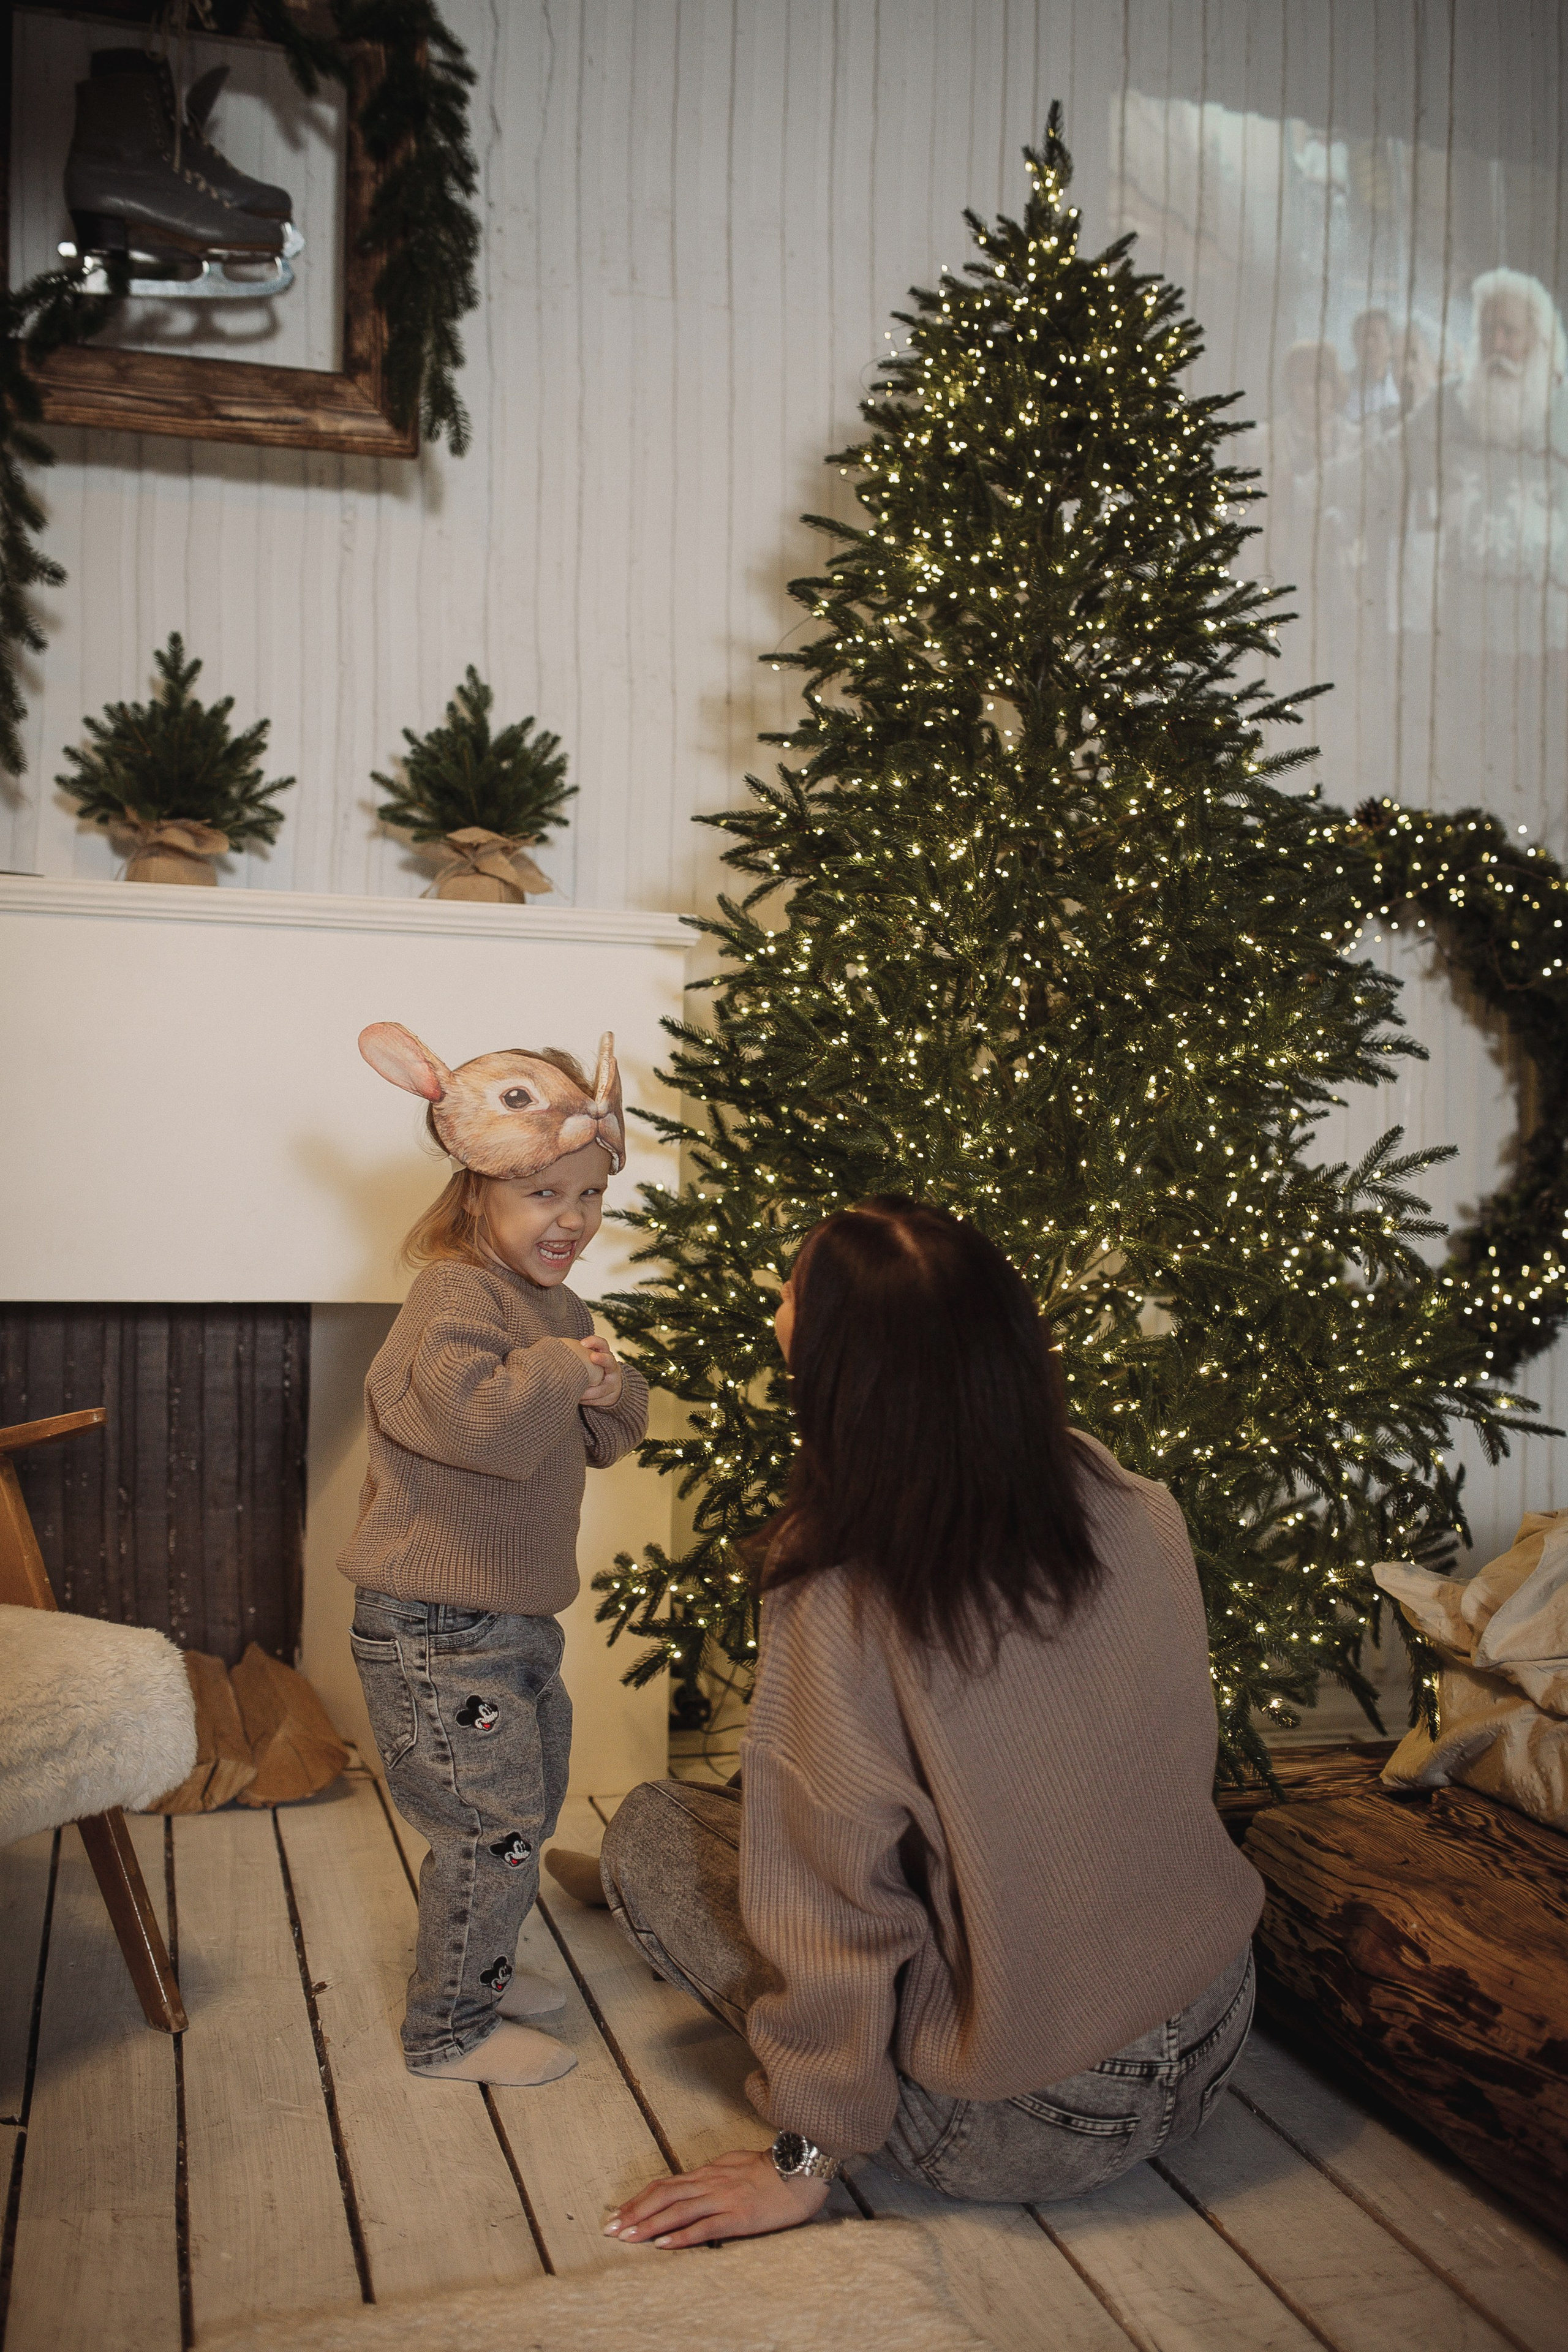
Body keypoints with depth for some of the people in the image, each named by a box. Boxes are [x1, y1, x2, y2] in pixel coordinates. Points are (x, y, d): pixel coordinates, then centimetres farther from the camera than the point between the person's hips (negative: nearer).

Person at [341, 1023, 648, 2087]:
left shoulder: (556, 1301, 10)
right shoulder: (454, 1298, -20)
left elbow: (615, 1433, 15)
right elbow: (480, 1420, -37)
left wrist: (608, 1388, -7)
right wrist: (556, 1369, -22)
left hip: (517, 1618, 10)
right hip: (438, 1629, -10)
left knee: (532, 1798, 23)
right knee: (491, 1823, -2)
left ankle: (477, 1964, 43)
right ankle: (451, 2029, 17)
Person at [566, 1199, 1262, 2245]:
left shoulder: (836, 1611, -27)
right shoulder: (1142, 1514, -12)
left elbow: (836, 1914, -18)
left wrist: (806, 2158, -3)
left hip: (1022, 2130, -6)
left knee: (649, 1830, 7)